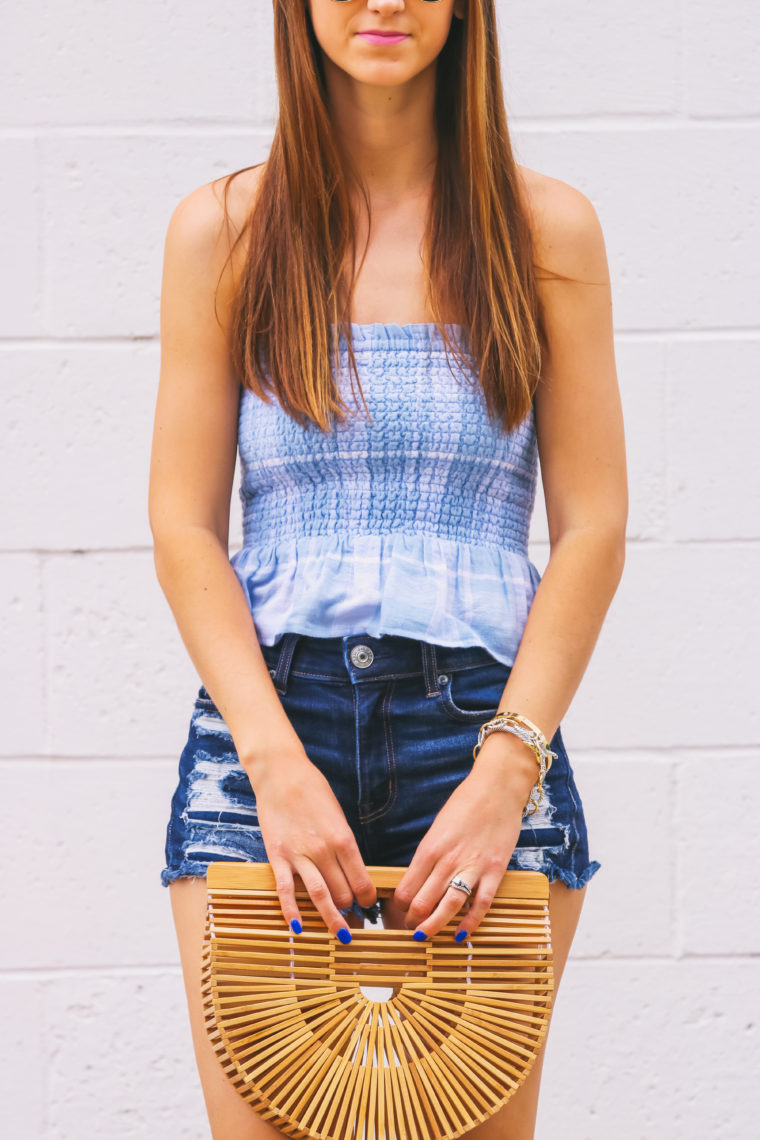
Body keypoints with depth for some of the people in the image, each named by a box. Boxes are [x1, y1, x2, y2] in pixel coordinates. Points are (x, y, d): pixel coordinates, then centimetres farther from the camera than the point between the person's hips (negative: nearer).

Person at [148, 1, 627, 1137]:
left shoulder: (548, 230, 8)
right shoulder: (222, 230, 8)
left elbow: (593, 530, 4)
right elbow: (183, 529, 4)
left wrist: (508, 769, -8)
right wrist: (278, 762, -9)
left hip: (483, 723, 0)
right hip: (264, 714, 0)